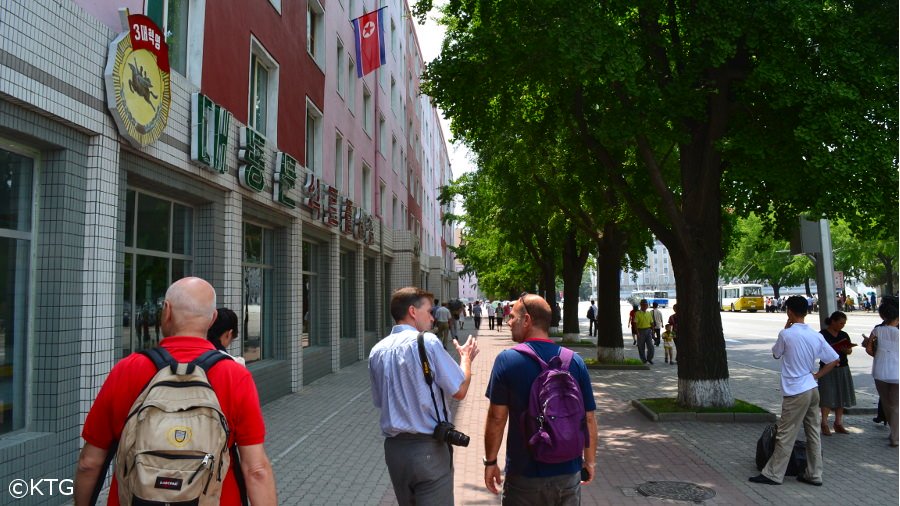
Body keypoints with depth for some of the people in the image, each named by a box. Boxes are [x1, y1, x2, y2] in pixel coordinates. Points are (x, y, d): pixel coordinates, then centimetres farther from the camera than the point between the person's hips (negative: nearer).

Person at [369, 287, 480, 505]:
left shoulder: (377, 351, 5)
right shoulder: (427, 342, -14)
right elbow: (459, 390, -11)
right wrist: (466, 358, 7)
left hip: (393, 447, 7)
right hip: (428, 448, -6)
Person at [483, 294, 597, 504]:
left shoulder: (507, 360, -12)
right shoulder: (575, 361, -5)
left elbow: (496, 418, -11)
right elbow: (589, 418, 0)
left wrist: (490, 461, 1)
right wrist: (590, 460, 13)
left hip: (525, 475, -2)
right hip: (569, 472, 3)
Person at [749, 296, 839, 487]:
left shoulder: (786, 334, -15)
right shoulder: (816, 336, 2)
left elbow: (776, 354, 3)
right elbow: (834, 360, 6)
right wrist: (816, 376, 10)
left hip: (795, 392, -6)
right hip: (812, 390, 7)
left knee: (785, 435, -1)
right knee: (813, 433, 13)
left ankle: (773, 474, 6)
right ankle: (814, 474, 20)